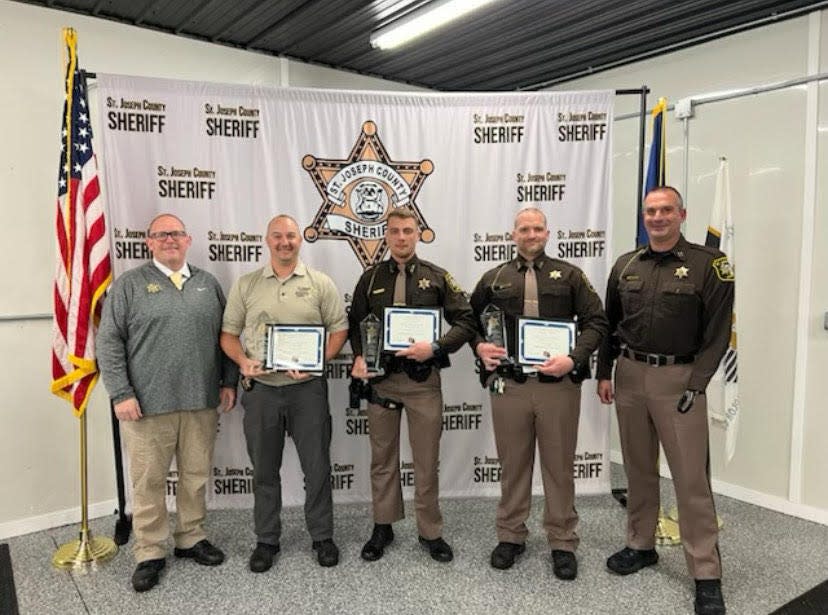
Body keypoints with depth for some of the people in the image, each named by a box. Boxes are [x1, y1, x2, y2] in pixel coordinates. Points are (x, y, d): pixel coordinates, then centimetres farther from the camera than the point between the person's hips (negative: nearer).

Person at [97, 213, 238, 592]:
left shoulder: (208, 284, 11)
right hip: (148, 404, -3)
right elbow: (108, 343, -3)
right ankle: (150, 552, 20)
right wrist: (121, 394, -9)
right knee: (149, 481, 5)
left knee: (197, 475, 12)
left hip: (201, 403, 3)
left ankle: (191, 538, 29)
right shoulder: (129, 285, 1)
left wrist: (229, 382, 7)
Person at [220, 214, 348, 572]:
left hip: (307, 388, -1)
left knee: (317, 467, 7)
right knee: (264, 469, 13)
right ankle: (266, 540, 29)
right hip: (260, 390, 2)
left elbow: (339, 329, 2)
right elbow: (228, 333, 8)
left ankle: (322, 536, 26)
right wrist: (243, 361, -11)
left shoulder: (320, 284, 2)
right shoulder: (245, 285, 5)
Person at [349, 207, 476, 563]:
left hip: (424, 380, -1)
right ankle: (382, 528, 28)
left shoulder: (437, 277, 2)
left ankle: (430, 532, 23)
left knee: (427, 460, 7)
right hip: (381, 378, 2)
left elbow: (465, 321, -1)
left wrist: (435, 347, -15)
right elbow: (354, 323, 13)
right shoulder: (371, 278, 7)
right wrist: (359, 356, -5)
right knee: (383, 459, 12)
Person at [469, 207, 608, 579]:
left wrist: (574, 359, -12)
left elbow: (596, 321, 2)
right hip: (508, 385, 1)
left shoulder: (569, 275, 6)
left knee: (559, 466, 9)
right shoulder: (494, 279, 11)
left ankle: (562, 542, 24)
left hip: (558, 384, -1)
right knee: (512, 464, 12)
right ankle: (510, 536, 28)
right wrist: (479, 346, 0)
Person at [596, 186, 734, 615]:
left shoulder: (709, 264, -4)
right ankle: (640, 546, 30)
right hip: (629, 374, 4)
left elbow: (717, 332, -8)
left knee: (691, 477, -2)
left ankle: (706, 575, 9)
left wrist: (696, 384, -13)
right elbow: (609, 324, 13)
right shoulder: (625, 266, 8)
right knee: (638, 469, 15)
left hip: (679, 378, -4)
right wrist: (604, 373, 7)